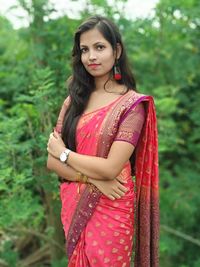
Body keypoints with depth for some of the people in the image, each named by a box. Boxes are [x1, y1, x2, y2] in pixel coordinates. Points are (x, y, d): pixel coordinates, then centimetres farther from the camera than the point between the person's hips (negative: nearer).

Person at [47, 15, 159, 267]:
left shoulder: (131, 103, -11)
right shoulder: (73, 101, 4)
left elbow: (111, 168, -19)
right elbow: (52, 162, -1)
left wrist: (63, 153, -7)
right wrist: (92, 178, -16)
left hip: (110, 211, -4)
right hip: (73, 207, 4)